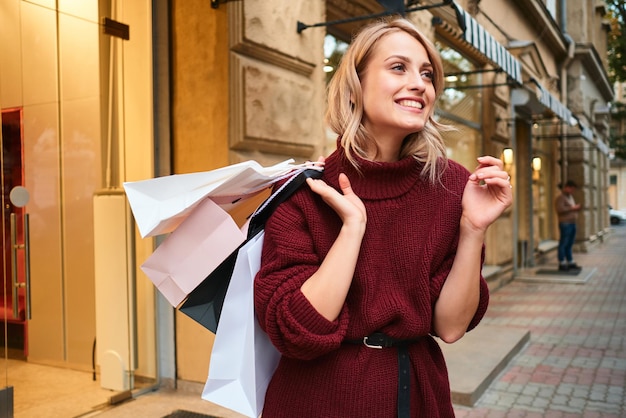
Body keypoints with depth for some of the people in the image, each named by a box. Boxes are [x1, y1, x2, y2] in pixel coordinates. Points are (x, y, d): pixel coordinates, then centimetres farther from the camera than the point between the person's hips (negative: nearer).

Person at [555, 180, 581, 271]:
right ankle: (562, 264, -1)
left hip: (572, 223, 9)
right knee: (563, 244, -5)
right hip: (565, 224, -9)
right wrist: (573, 208, -15)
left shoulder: (570, 197, 19)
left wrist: (576, 208, 10)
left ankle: (570, 263, 18)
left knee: (569, 245, 13)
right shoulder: (560, 198, -10)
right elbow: (560, 210, -22)